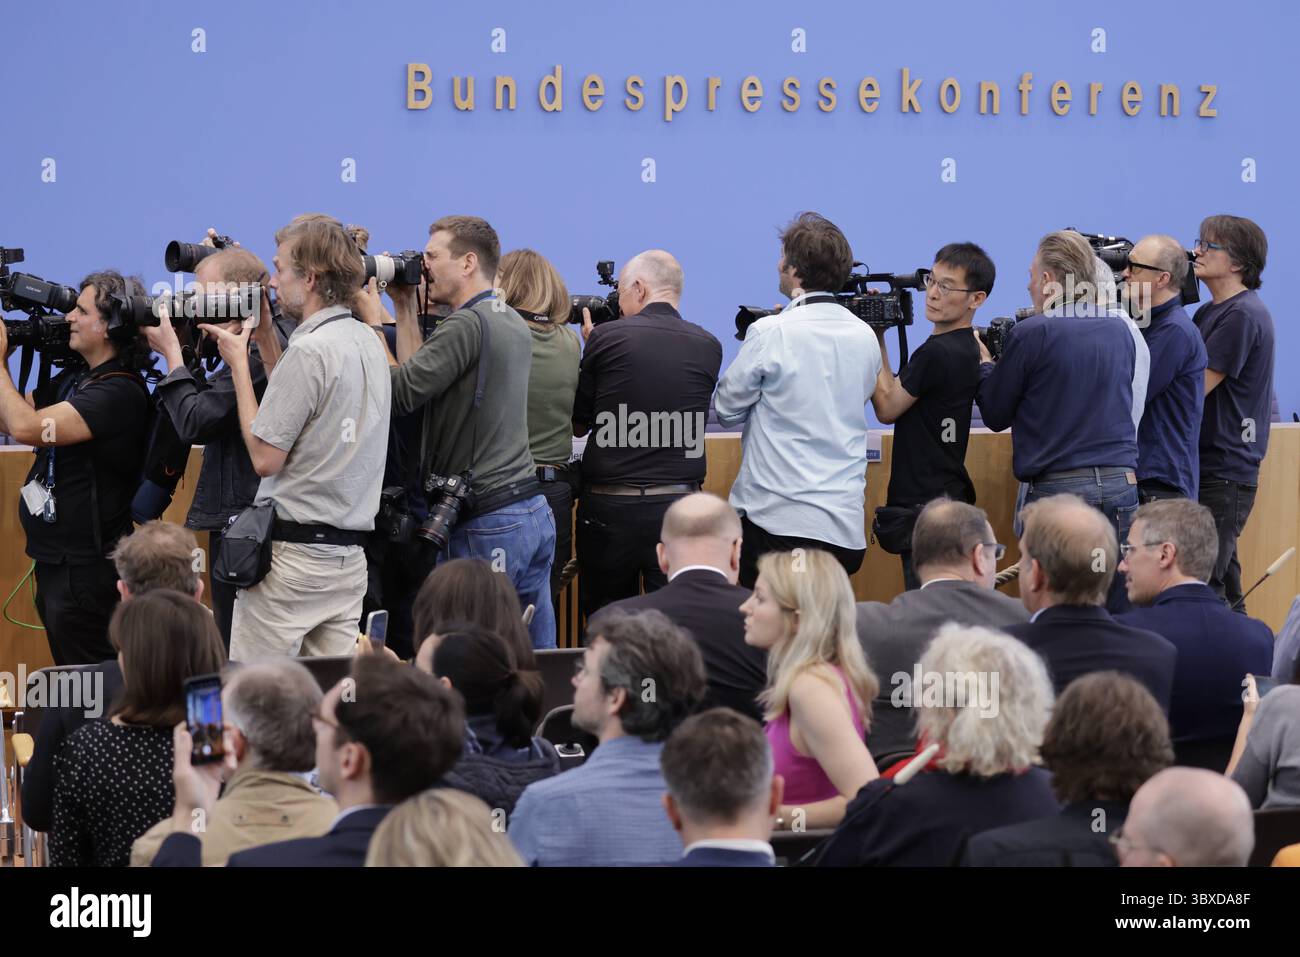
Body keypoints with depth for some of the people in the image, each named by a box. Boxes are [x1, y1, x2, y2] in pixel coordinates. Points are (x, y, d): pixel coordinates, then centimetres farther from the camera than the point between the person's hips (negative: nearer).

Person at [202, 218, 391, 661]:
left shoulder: (310, 350, -15)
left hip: (294, 553, -8)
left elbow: (265, 457, -13)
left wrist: (239, 363, -4)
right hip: (351, 553, 8)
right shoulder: (368, 343, 11)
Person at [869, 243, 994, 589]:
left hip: (927, 506, -10)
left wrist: (875, 343, -1)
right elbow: (899, 396, 18)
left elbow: (887, 408, -7)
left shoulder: (937, 352, -18)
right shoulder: (966, 349, 14)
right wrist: (878, 341, 10)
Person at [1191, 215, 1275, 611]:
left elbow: (1193, 388, -17)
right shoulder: (1210, 312, 18)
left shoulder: (1241, 315, -13)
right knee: (1223, 585, 14)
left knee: (1203, 586, -11)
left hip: (1224, 472, -10)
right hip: (1208, 468, 10)